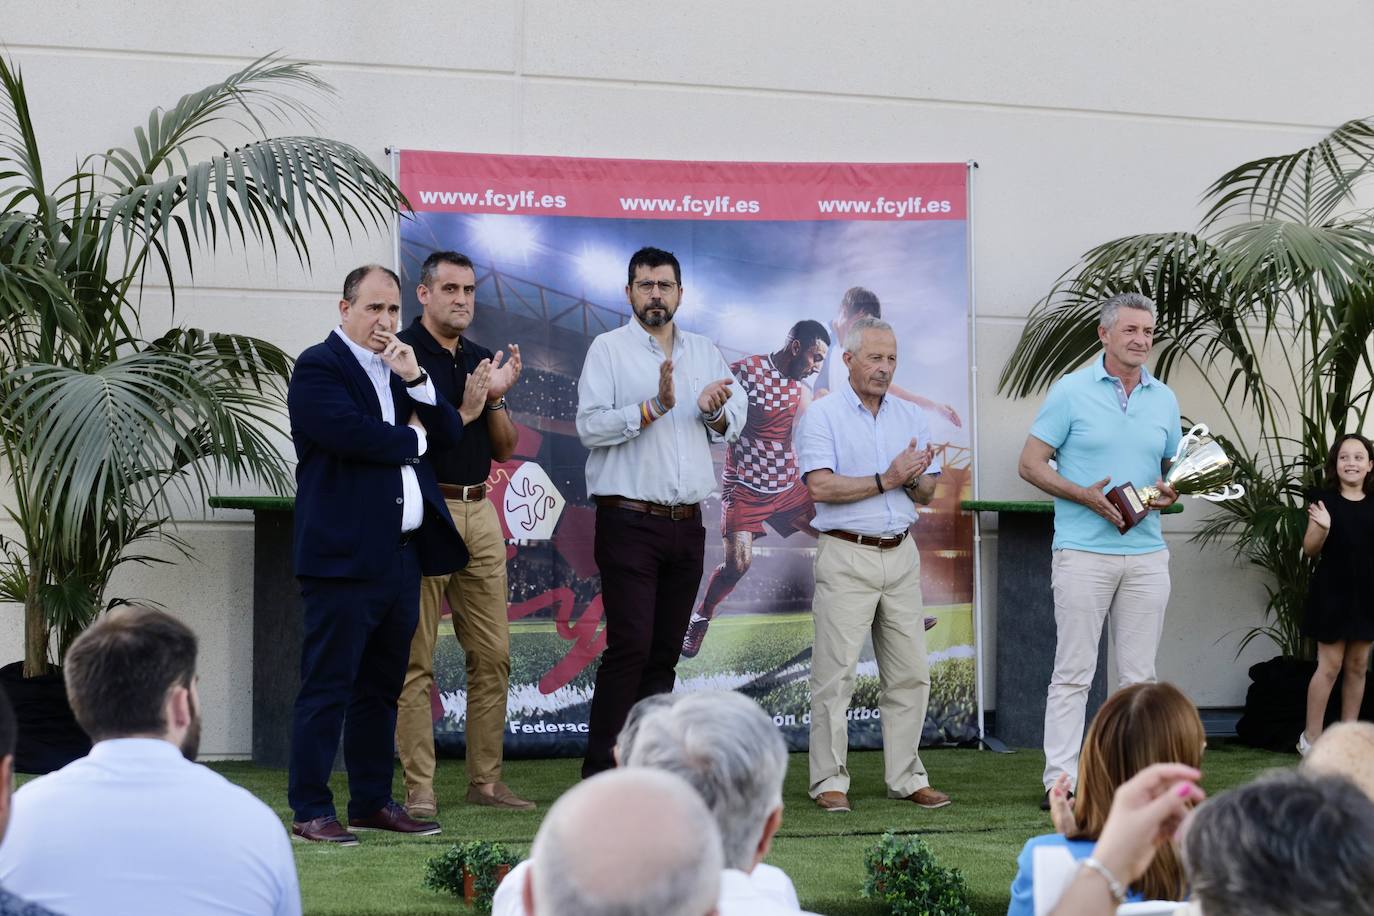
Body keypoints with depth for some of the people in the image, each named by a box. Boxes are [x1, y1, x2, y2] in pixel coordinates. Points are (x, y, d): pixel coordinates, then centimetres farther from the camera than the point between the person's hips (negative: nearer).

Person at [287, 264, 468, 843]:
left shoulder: (400, 367, 20)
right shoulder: (318, 367, -5)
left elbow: (449, 436, 14)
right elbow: (353, 433, -21)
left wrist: (415, 379, -1)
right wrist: (413, 439, -3)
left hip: (403, 553, 8)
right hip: (346, 554, -8)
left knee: (381, 687, 14)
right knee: (327, 687, -5)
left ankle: (373, 801, 22)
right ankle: (310, 811, -1)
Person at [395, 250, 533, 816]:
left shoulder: (480, 359, 15)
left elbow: (505, 448, 13)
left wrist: (496, 398, -4)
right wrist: (467, 410, -15)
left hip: (479, 513, 7)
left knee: (493, 655, 7)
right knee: (416, 660, -3)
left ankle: (486, 780, 15)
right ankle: (419, 788, 1)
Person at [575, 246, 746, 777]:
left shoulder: (705, 353, 15)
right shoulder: (609, 349, -1)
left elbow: (735, 422, 15)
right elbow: (590, 426, -11)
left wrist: (716, 413, -7)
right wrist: (655, 407, -21)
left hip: (687, 524, 6)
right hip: (630, 522, -5)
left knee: (665, 651, 8)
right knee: (629, 648, -11)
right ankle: (600, 775, -7)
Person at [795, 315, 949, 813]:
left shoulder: (911, 417, 14)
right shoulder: (823, 415, -2)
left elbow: (926, 494, 13)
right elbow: (821, 487, -14)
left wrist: (915, 477, -10)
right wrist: (887, 480, -12)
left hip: (901, 555, 5)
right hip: (846, 556, -5)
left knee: (910, 674, 5)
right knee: (835, 673, -5)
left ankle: (906, 777, 13)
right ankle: (829, 780, 2)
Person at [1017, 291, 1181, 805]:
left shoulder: (1164, 399, 12)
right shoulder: (1072, 391, -2)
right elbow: (1031, 464, -3)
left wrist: (1171, 493, -2)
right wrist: (1086, 496, -16)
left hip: (1147, 554, 5)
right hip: (1084, 552, -5)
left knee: (1140, 675, 7)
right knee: (1073, 672, -3)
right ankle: (1062, 779, 1)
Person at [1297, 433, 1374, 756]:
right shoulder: (1325, 501, -5)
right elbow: (1310, 549, -4)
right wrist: (1322, 528, -23)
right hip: (1332, 592, -3)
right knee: (1330, 666, -3)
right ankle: (1311, 737, 4)